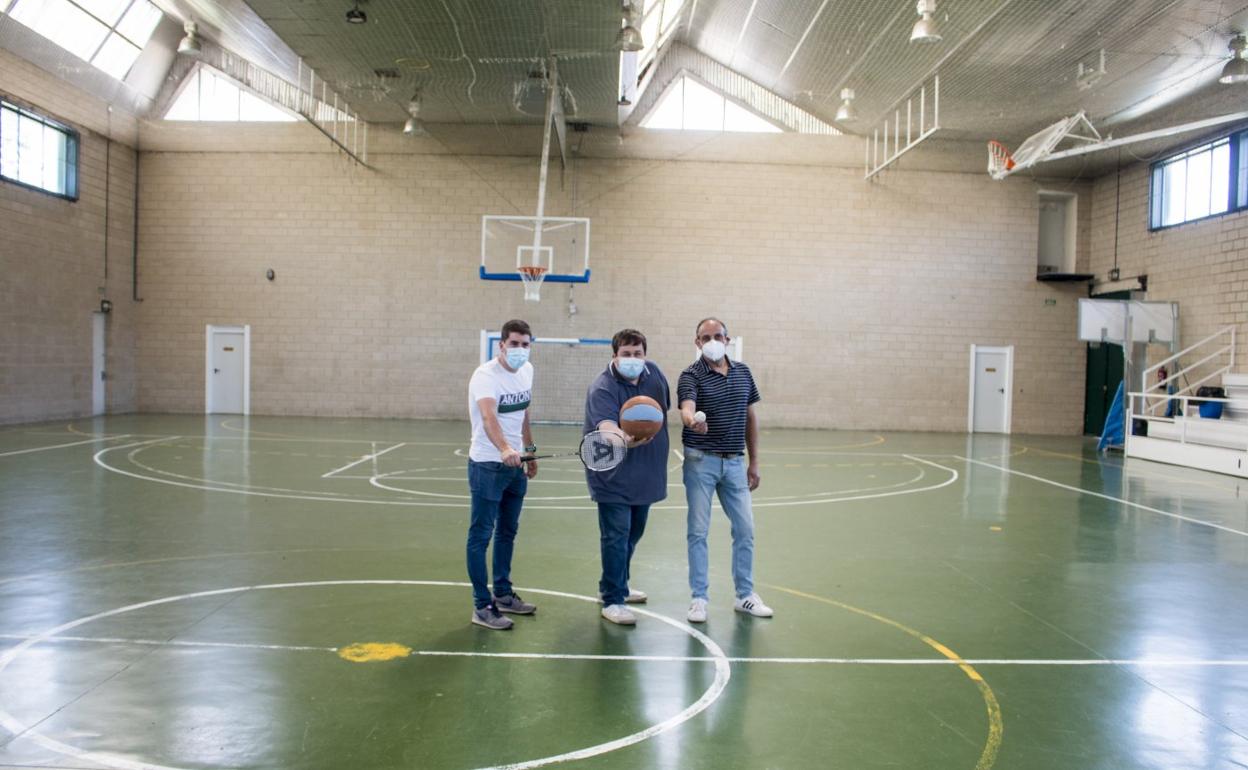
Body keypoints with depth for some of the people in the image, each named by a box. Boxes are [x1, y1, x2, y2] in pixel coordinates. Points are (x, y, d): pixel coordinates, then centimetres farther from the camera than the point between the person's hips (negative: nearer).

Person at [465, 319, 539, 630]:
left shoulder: (527, 371, 3)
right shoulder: (486, 376, -21)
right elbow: (489, 418, -39)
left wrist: (529, 449, 18)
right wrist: (505, 449, -55)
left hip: (515, 464, 8)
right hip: (487, 466, -8)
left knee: (507, 532, 18)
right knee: (481, 536, 0)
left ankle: (503, 595, 32)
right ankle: (482, 606, 9)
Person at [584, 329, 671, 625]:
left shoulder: (654, 373, 1)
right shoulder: (602, 388, -20)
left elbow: (665, 408, 18)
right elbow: (605, 424, -38)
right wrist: (624, 439, -58)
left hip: (646, 475, 7)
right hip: (613, 478, -7)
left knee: (633, 534, 18)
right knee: (616, 537, -7)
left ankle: (619, 587, 36)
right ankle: (612, 601, 3)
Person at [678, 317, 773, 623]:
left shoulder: (743, 372, 7)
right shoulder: (691, 375, -9)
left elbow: (750, 418, 12)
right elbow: (687, 408, -28)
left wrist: (754, 462, 10)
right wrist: (692, 421, -53)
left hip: (734, 462, 4)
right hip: (701, 461, -4)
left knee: (744, 529, 8)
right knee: (698, 531, 3)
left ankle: (745, 595, 23)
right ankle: (699, 598, 14)